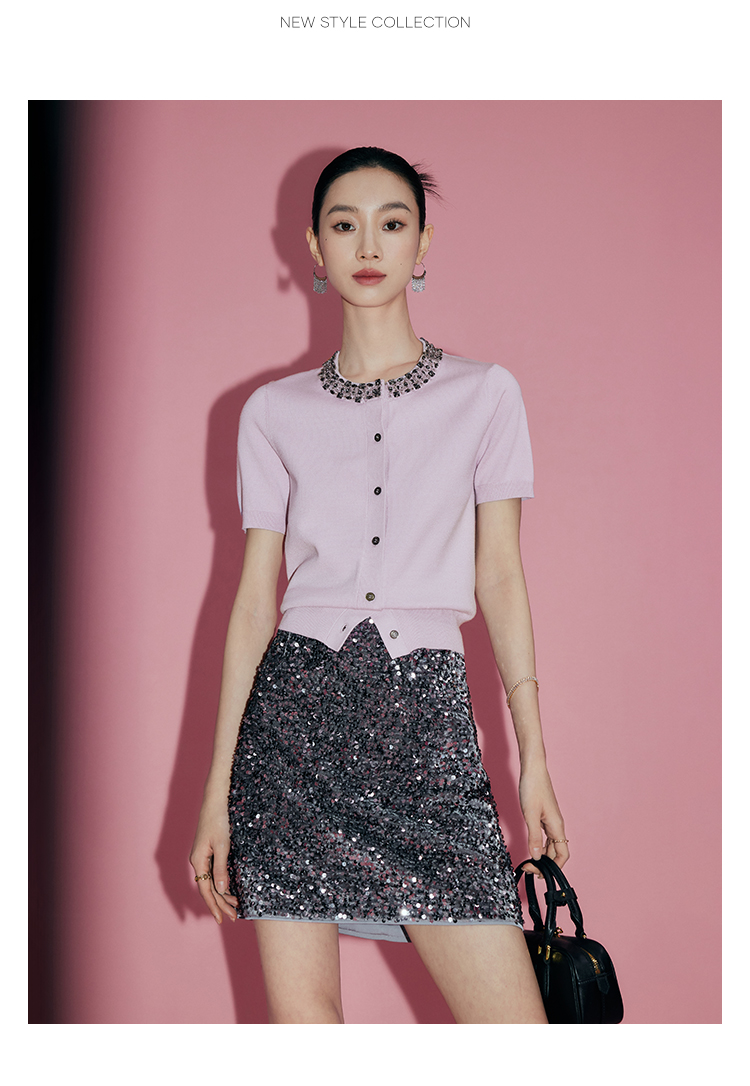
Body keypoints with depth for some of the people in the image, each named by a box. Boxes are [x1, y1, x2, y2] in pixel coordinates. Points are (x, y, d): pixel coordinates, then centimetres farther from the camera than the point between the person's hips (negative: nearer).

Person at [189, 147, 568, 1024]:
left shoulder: (484, 395, 8)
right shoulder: (275, 411, 8)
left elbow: (500, 579, 9)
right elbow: (255, 596, 8)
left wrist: (534, 759, 5)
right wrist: (217, 787, 5)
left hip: (426, 712, 0)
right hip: (296, 712, 1)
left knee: (515, 1023, -7)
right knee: (299, 1008, 1)